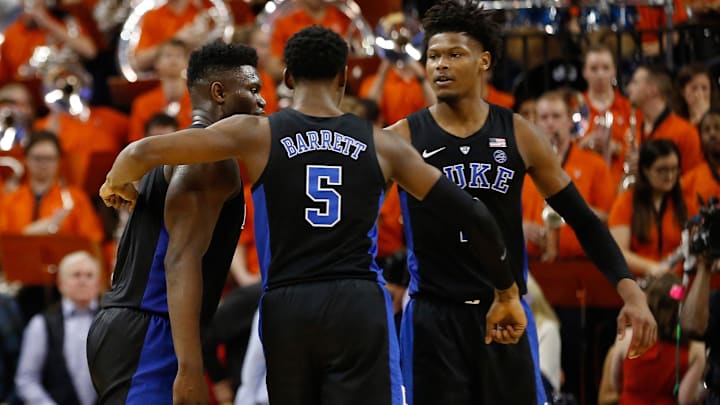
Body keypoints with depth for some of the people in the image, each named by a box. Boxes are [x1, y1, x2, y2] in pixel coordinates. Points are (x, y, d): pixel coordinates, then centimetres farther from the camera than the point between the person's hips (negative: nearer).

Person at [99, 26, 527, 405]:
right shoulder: (382, 144, 8)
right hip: (359, 305, -1)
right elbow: (471, 215, 10)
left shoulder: (256, 134, 3)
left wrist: (118, 184, 22)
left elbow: (143, 153, -2)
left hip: (285, 308, 1)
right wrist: (507, 292, 23)